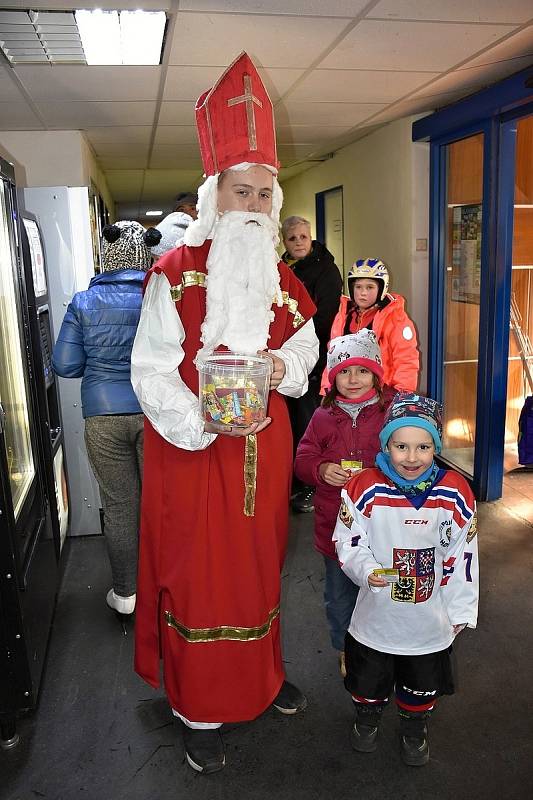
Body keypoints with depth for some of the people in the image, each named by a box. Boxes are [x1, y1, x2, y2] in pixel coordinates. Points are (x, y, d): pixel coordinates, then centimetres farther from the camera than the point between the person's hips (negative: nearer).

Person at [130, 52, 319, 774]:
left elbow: (305, 339, 18)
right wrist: (205, 422, -25)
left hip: (263, 448, 5)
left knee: (259, 563, 19)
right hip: (192, 448, -5)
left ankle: (261, 673, 43)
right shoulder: (175, 274, -9)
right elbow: (150, 370, -12)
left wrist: (286, 363, -6)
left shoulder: (280, 277, 7)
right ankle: (199, 711, 26)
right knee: (196, 574, 6)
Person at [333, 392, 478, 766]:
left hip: (431, 623, 1)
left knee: (423, 685, 23)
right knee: (370, 678, 22)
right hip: (376, 618, -1)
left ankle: (415, 730, 52)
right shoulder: (365, 489, -18)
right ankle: (367, 718, 53)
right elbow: (348, 543, -9)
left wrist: (460, 611, 1)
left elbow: (463, 557, -4)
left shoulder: (454, 493, -13)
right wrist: (367, 570, -28)